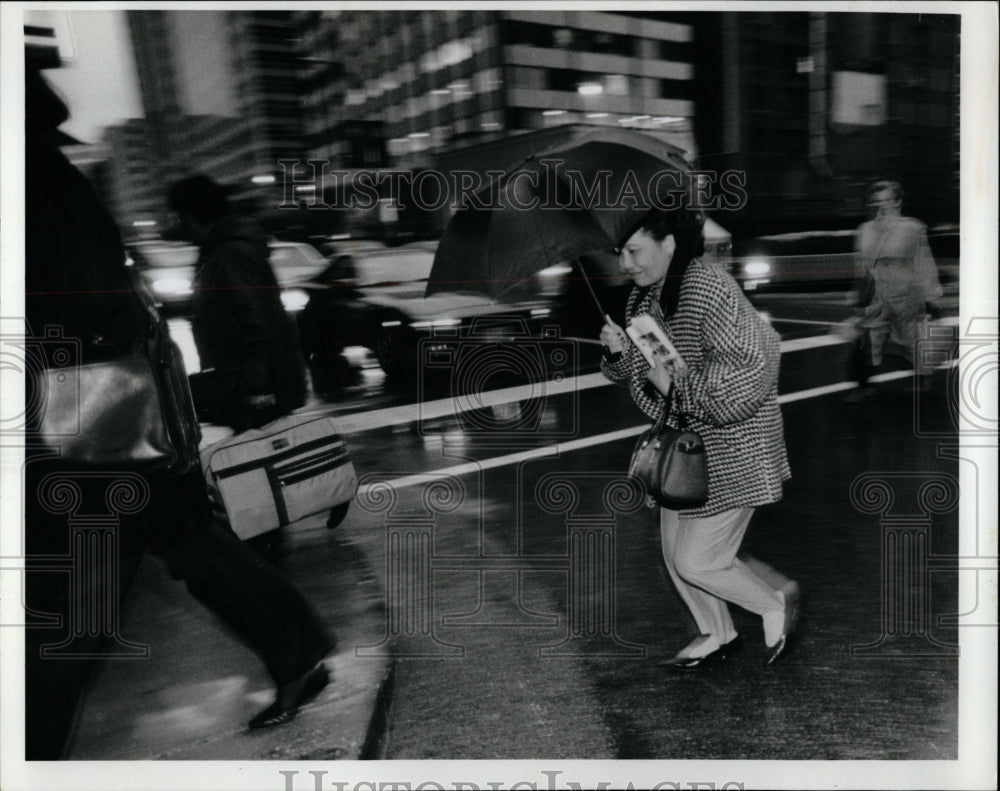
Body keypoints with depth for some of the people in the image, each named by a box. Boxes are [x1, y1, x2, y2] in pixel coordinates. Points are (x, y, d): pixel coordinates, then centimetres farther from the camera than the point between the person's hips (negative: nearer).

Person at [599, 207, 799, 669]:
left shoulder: (709, 291, -24)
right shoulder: (642, 297, 4)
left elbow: (753, 370, -28)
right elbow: (636, 374, 14)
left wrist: (676, 384, -27)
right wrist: (618, 352, -8)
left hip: (731, 451, -9)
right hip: (681, 446, 9)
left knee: (696, 562, -3)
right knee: (675, 553, 16)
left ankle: (778, 601, 25)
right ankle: (718, 635, 40)